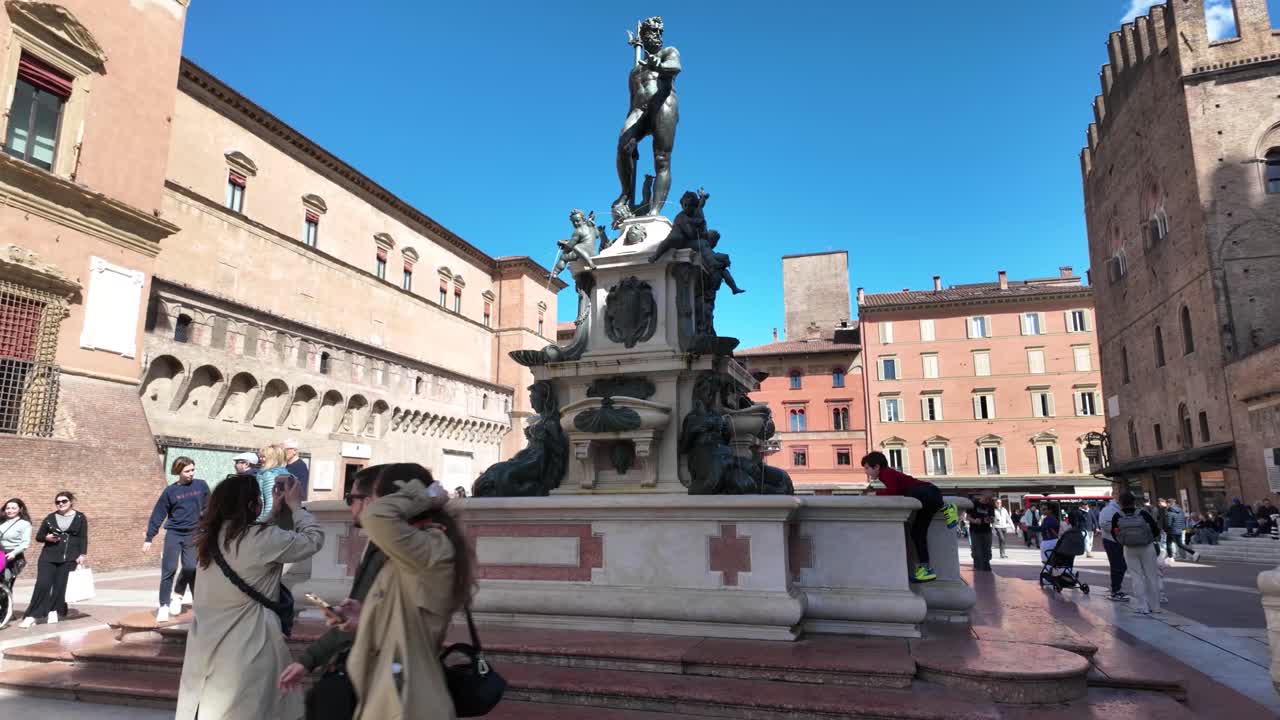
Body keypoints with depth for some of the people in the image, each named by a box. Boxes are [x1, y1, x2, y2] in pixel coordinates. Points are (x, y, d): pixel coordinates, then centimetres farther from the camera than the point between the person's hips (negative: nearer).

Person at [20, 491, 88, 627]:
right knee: (42, 585, -7)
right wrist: (47, 537, -10)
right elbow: (38, 536, 13)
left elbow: (83, 538, 1)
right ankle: (31, 616, -5)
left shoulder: (80, 518, 4)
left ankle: (53, 612, 9)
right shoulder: (50, 518, 8)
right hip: (48, 557, 1)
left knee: (60, 586, 0)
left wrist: (82, 555, -9)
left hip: (69, 558, -1)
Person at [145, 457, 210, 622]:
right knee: (169, 569, -5)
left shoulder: (202, 486, -1)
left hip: (193, 535, 1)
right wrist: (149, 538, -2)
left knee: (190, 568, -5)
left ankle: (178, 595, 21)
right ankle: (164, 606, 5)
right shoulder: (170, 491, -4)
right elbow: (158, 515, 0)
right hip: (173, 534, -1)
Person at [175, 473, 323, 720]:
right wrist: (296, 505, 4)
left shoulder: (211, 537, 4)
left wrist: (274, 513, 20)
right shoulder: (264, 538, -18)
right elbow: (314, 539, -7)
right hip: (246, 647, -7)